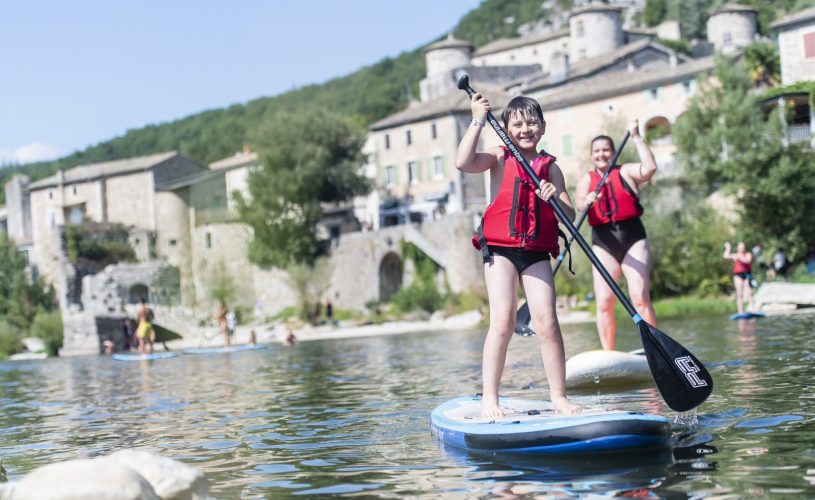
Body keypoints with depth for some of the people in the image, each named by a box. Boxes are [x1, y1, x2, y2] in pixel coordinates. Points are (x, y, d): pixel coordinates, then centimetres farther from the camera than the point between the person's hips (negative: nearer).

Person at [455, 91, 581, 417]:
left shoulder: (550, 168, 12)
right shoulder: (500, 159, 5)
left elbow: (569, 216, 7)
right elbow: (464, 163, -16)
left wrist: (557, 198, -15)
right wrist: (477, 121, -13)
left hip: (537, 252, 3)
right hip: (500, 248, -3)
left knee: (547, 323, -5)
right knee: (503, 320, -12)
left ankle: (559, 396, 3)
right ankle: (489, 399, -7)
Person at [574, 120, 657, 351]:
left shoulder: (626, 172, 8)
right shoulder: (586, 180, 13)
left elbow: (649, 168, -13)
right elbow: (579, 204, -6)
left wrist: (636, 137, -10)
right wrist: (587, 202, -29)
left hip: (632, 238, -2)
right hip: (603, 242, 2)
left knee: (640, 299, -12)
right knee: (604, 303, -4)